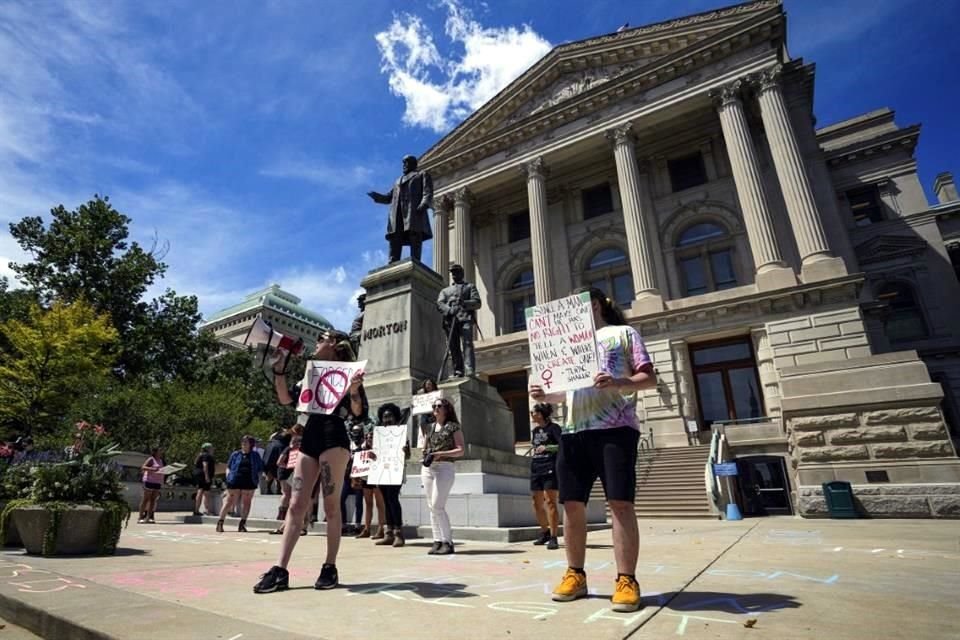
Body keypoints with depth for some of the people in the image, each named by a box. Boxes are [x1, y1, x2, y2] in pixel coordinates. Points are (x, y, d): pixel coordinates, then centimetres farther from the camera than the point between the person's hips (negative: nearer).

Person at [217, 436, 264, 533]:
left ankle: (242, 524, 12)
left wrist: (257, 479, -1)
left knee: (246, 503, 5)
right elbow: (228, 467, 12)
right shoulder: (235, 454, 8)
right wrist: (228, 477, -2)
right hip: (235, 481, -1)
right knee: (229, 502, 1)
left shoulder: (255, 455, 9)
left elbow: (260, 470, 11)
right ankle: (220, 522, 10)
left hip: (249, 482, 1)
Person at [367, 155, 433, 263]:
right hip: (397, 213, 5)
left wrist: (424, 204, -17)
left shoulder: (422, 175, 22)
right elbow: (389, 198, 35)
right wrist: (375, 195, 18)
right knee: (395, 239, -11)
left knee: (415, 240, -17)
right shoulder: (399, 180, 38)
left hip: (414, 211, -5)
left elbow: (428, 192, 3)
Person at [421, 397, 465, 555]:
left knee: (437, 505, -12)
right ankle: (437, 541, 11)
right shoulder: (430, 427, 17)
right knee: (432, 507, 5)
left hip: (444, 468, -6)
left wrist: (441, 454, -16)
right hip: (427, 469, 6)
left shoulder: (453, 427, 0)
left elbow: (460, 450, -6)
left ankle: (448, 542, -3)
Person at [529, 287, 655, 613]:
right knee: (572, 504, 3)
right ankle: (575, 574, 15)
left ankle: (626, 580, 4)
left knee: (621, 503, -6)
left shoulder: (623, 333, 11)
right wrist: (544, 395, 5)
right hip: (574, 431, 5)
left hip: (615, 427, -5)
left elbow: (649, 378, 2)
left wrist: (617, 382, -18)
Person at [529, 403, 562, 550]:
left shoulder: (553, 427, -4)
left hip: (550, 467, -7)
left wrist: (547, 447, -22)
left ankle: (553, 537, -4)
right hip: (535, 468, 7)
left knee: (550, 502, -10)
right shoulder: (534, 430, 16)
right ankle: (544, 532, 28)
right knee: (537, 503, 10)